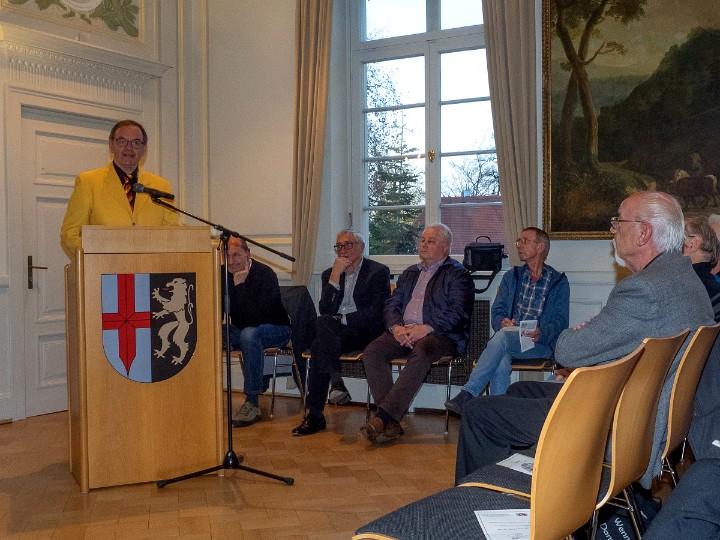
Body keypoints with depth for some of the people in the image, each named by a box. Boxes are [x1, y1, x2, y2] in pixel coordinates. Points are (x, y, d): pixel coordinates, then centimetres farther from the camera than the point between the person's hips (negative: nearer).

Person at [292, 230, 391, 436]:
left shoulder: (378, 272, 3)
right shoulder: (329, 274, 17)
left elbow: (375, 314, -9)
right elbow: (325, 310, 1)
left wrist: (340, 319, -14)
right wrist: (335, 276, -6)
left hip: (364, 332, -4)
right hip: (334, 332, 4)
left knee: (319, 347, -30)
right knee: (323, 322, -32)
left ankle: (315, 414, -29)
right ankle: (336, 382, -35)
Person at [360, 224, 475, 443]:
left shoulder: (458, 274, 6)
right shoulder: (410, 273, 27)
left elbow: (458, 312, -8)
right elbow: (392, 304, 17)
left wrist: (426, 328, -20)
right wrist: (396, 327, -6)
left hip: (440, 335, -5)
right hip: (403, 332, 5)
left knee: (421, 353, -39)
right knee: (372, 351, -23)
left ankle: (383, 415, -39)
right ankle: (391, 422, -28)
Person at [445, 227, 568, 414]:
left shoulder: (559, 282, 11)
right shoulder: (511, 276, 22)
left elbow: (560, 323, 3)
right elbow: (497, 313, 13)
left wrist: (541, 334, -20)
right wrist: (503, 323, -12)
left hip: (539, 344, -3)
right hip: (508, 341, 3)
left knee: (502, 337, -35)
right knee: (501, 363, -35)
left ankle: (467, 394, -39)